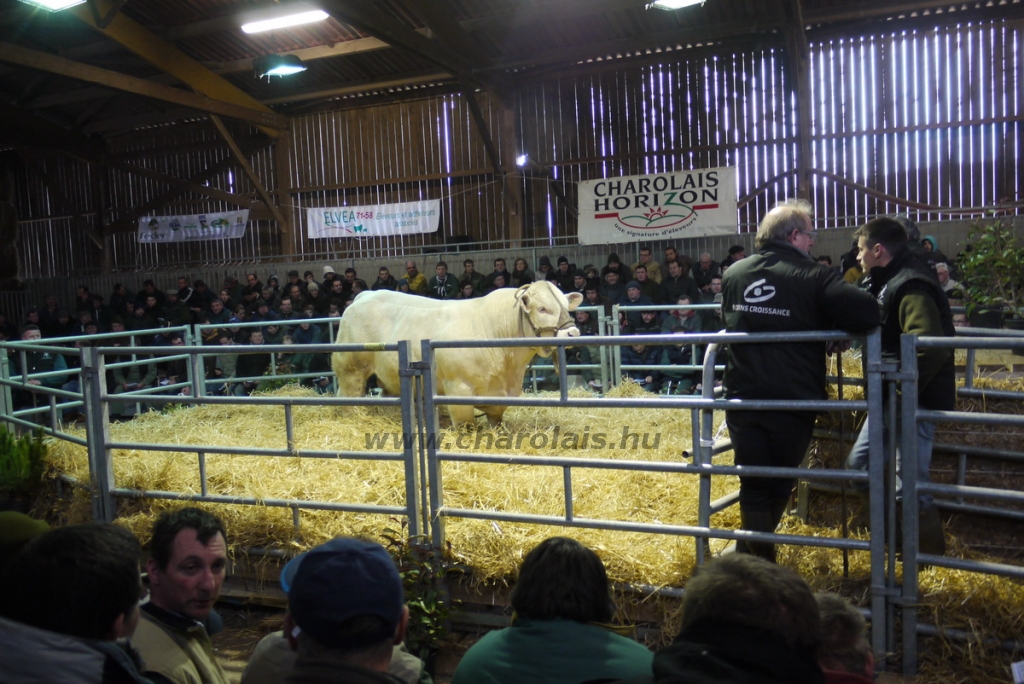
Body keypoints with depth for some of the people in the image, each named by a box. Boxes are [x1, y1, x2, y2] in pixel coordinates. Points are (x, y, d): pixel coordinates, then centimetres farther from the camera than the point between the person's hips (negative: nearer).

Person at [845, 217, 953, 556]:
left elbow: (929, 349, -32)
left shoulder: (911, 287, -20)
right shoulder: (889, 282, 12)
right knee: (859, 463, 16)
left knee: (909, 486, -6)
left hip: (915, 400, -11)